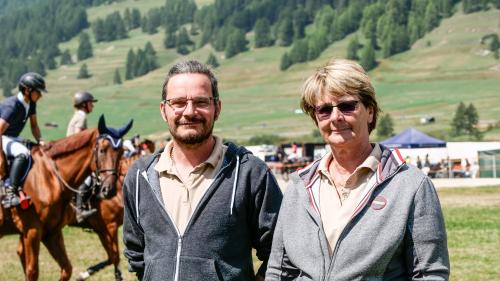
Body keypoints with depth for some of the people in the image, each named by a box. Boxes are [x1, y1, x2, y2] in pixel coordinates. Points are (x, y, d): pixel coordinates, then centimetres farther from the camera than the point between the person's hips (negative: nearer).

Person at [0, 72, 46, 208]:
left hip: (13, 139, 10)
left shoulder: (30, 103, 1)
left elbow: (34, 125, 12)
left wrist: (40, 141, -8)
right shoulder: (12, 106, -26)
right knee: (23, 153, -35)